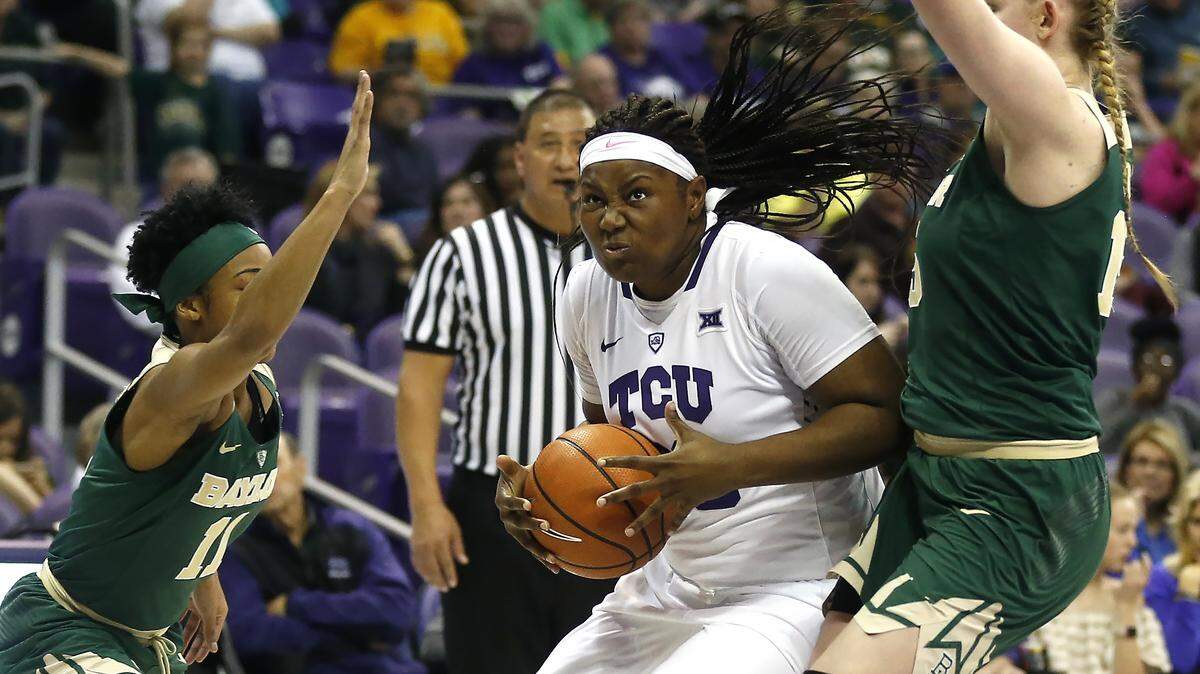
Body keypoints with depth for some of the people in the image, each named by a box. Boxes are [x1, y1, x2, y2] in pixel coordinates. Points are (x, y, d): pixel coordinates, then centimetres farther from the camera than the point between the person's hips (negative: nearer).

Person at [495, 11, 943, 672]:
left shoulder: (768, 271, -17)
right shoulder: (587, 294, 5)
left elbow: (887, 415, -20)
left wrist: (728, 467, -29)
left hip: (797, 589, -8)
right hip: (664, 587, 8)